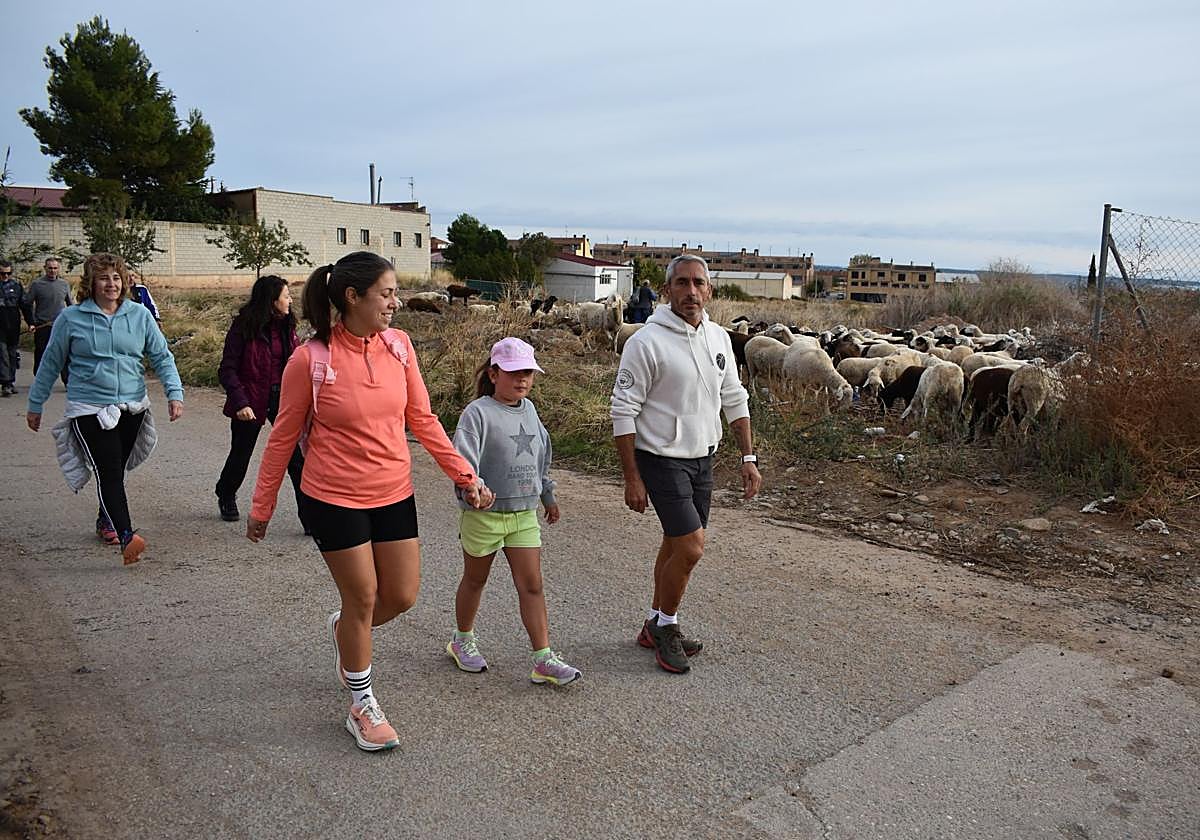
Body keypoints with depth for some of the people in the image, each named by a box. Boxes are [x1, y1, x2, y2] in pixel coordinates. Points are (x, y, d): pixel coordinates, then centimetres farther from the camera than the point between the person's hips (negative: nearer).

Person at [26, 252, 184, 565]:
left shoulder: (139, 315, 4)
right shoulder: (71, 318, -1)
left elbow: (162, 356, 7)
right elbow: (50, 364, 8)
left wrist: (175, 393, -6)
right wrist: (35, 406, 13)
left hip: (133, 407, 3)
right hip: (90, 410, -3)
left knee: (116, 469, 15)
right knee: (109, 472, -14)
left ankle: (106, 521, 37)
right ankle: (126, 536, -23)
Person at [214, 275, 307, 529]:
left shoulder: (286, 326, 5)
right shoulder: (244, 327, -11)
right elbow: (227, 369, -11)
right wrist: (240, 402, -22)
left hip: (282, 398, 4)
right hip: (251, 402, -3)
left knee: (297, 456, -6)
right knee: (241, 454, 15)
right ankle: (226, 497, 44)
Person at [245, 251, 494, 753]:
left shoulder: (398, 345, -3)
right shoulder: (311, 360, -15)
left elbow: (422, 419, 5)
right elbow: (283, 437, -4)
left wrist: (465, 475, 2)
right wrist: (261, 507, 2)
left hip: (394, 493, 5)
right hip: (334, 499, -5)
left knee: (402, 596, 11)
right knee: (362, 598, 6)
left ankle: (343, 630, 46)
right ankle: (362, 706, 29)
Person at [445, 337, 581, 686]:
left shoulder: (529, 409, 9)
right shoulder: (478, 412, -13)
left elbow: (542, 455, 21)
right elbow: (463, 457, -26)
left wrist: (548, 496, 27)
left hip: (525, 514, 5)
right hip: (484, 513, -5)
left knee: (532, 585, 2)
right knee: (475, 579, 15)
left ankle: (544, 659, 6)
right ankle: (463, 640, 37)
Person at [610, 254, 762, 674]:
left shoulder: (719, 338, 6)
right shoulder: (646, 342, -16)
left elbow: (734, 400, 13)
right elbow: (624, 411, -15)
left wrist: (748, 458, 8)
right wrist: (631, 478, -15)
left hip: (702, 459, 7)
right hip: (662, 461, -7)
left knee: (676, 545, 15)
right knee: (691, 548, -11)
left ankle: (656, 627, 30)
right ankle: (665, 626, 12)